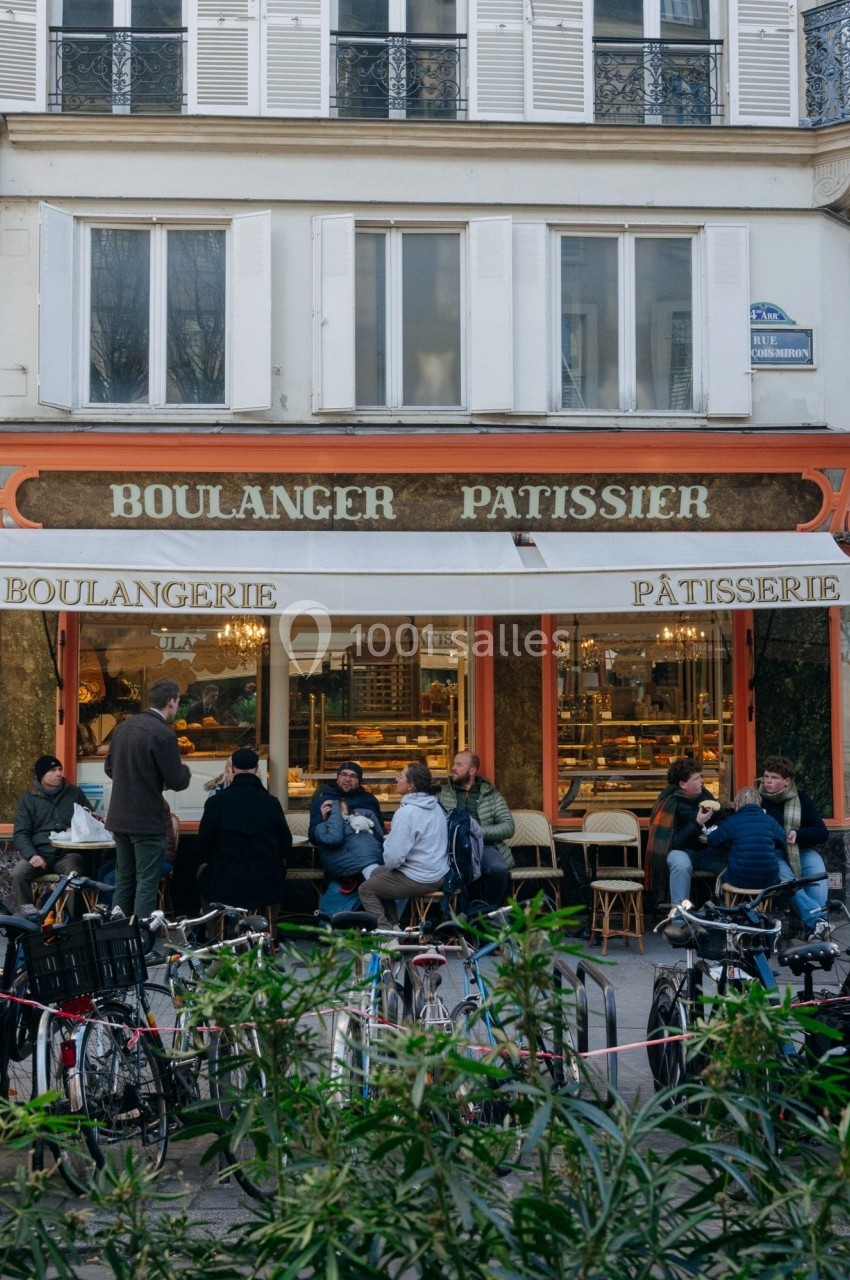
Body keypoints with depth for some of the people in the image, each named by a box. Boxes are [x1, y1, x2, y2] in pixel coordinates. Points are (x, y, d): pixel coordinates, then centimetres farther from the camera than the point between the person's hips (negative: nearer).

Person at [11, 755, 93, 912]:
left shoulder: (75, 793, 15)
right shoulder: (28, 799, 12)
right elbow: (20, 833, 3)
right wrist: (31, 855, -15)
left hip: (67, 854, 0)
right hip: (39, 854, 1)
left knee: (75, 875, -34)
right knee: (18, 873, -30)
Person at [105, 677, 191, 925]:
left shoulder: (123, 726, 5)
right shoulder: (163, 734, -18)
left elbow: (109, 768, 15)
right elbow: (178, 782, -14)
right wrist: (184, 770, 7)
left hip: (119, 818, 8)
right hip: (147, 821, -7)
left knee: (123, 881, 17)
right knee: (147, 884, 1)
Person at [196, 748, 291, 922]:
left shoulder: (216, 801, -9)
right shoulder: (271, 802, -6)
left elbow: (204, 843, -3)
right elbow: (285, 844, 2)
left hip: (224, 886, -1)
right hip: (266, 888, 1)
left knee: (203, 871, 31)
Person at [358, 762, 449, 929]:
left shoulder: (406, 812, -23)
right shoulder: (435, 806, 4)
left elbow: (394, 857, -26)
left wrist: (389, 865, -4)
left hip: (419, 880, -9)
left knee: (366, 889, 10)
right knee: (376, 874, 26)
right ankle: (392, 926, 28)